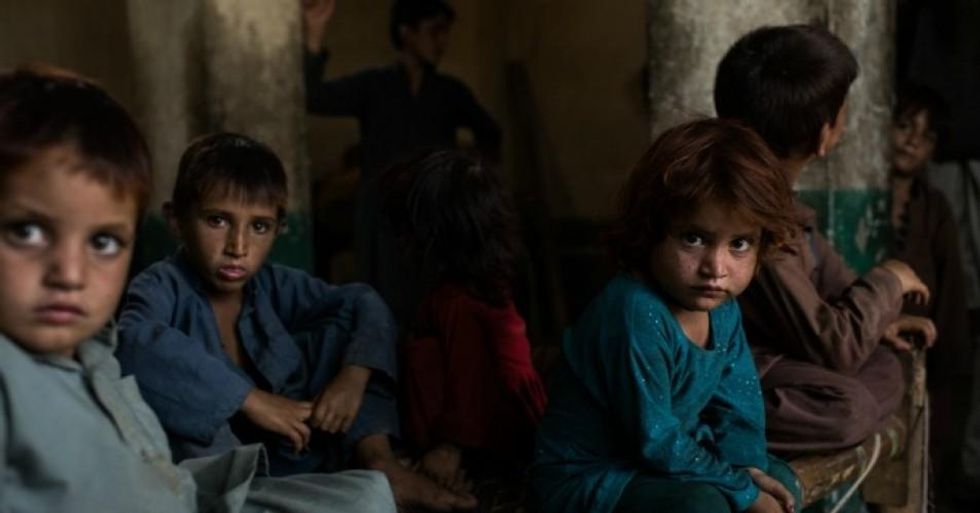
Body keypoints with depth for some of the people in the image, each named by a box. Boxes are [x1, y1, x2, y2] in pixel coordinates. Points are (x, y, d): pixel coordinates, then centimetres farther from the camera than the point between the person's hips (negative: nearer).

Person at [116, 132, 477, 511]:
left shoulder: (275, 286, 1)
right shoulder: (162, 287, -15)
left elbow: (365, 304, 7)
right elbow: (134, 346, -37)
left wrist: (353, 377, -13)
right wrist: (251, 398, -34)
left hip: (294, 455, 5)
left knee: (338, 326, 0)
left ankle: (377, 458, -9)